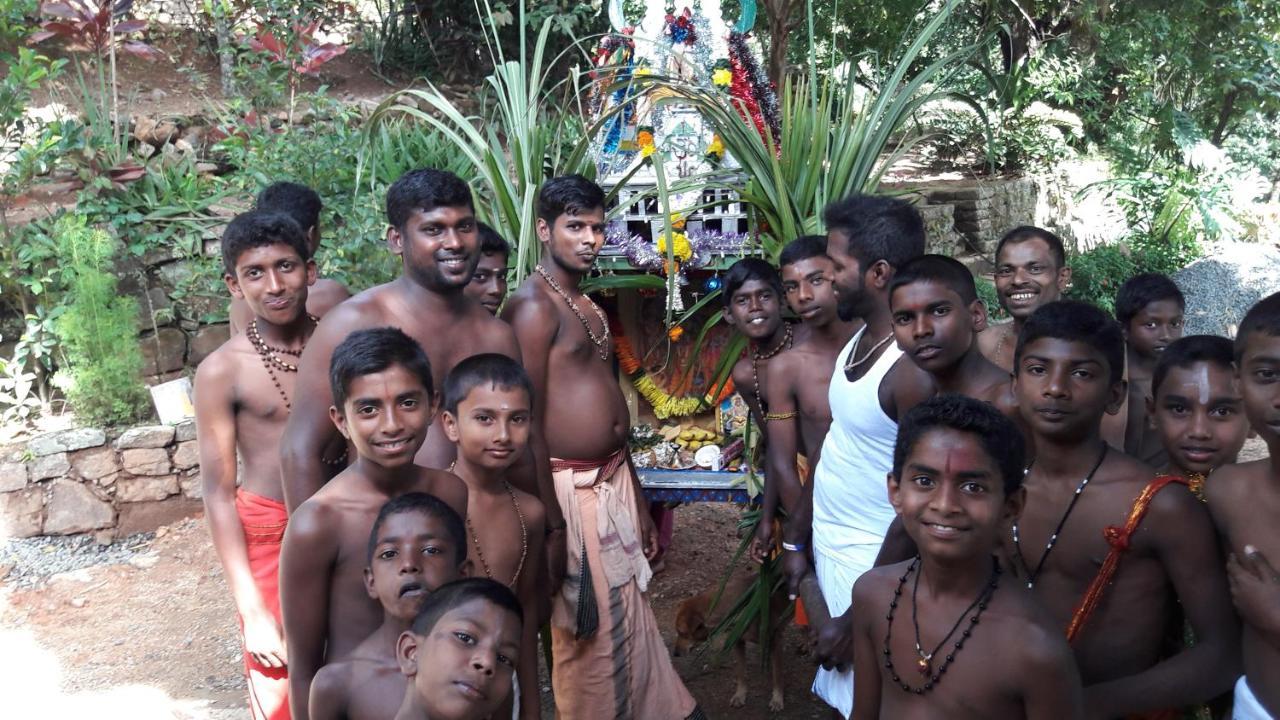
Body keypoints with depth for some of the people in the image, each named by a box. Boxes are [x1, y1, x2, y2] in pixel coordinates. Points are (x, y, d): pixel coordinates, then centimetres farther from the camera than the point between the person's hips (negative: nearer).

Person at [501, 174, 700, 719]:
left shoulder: (587, 305, 15)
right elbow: (528, 422, -17)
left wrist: (638, 502, 19)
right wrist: (550, 524, -19)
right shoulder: (533, 305, -13)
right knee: (588, 634, 3)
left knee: (627, 620, 15)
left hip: (614, 481, 9)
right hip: (570, 487, -8)